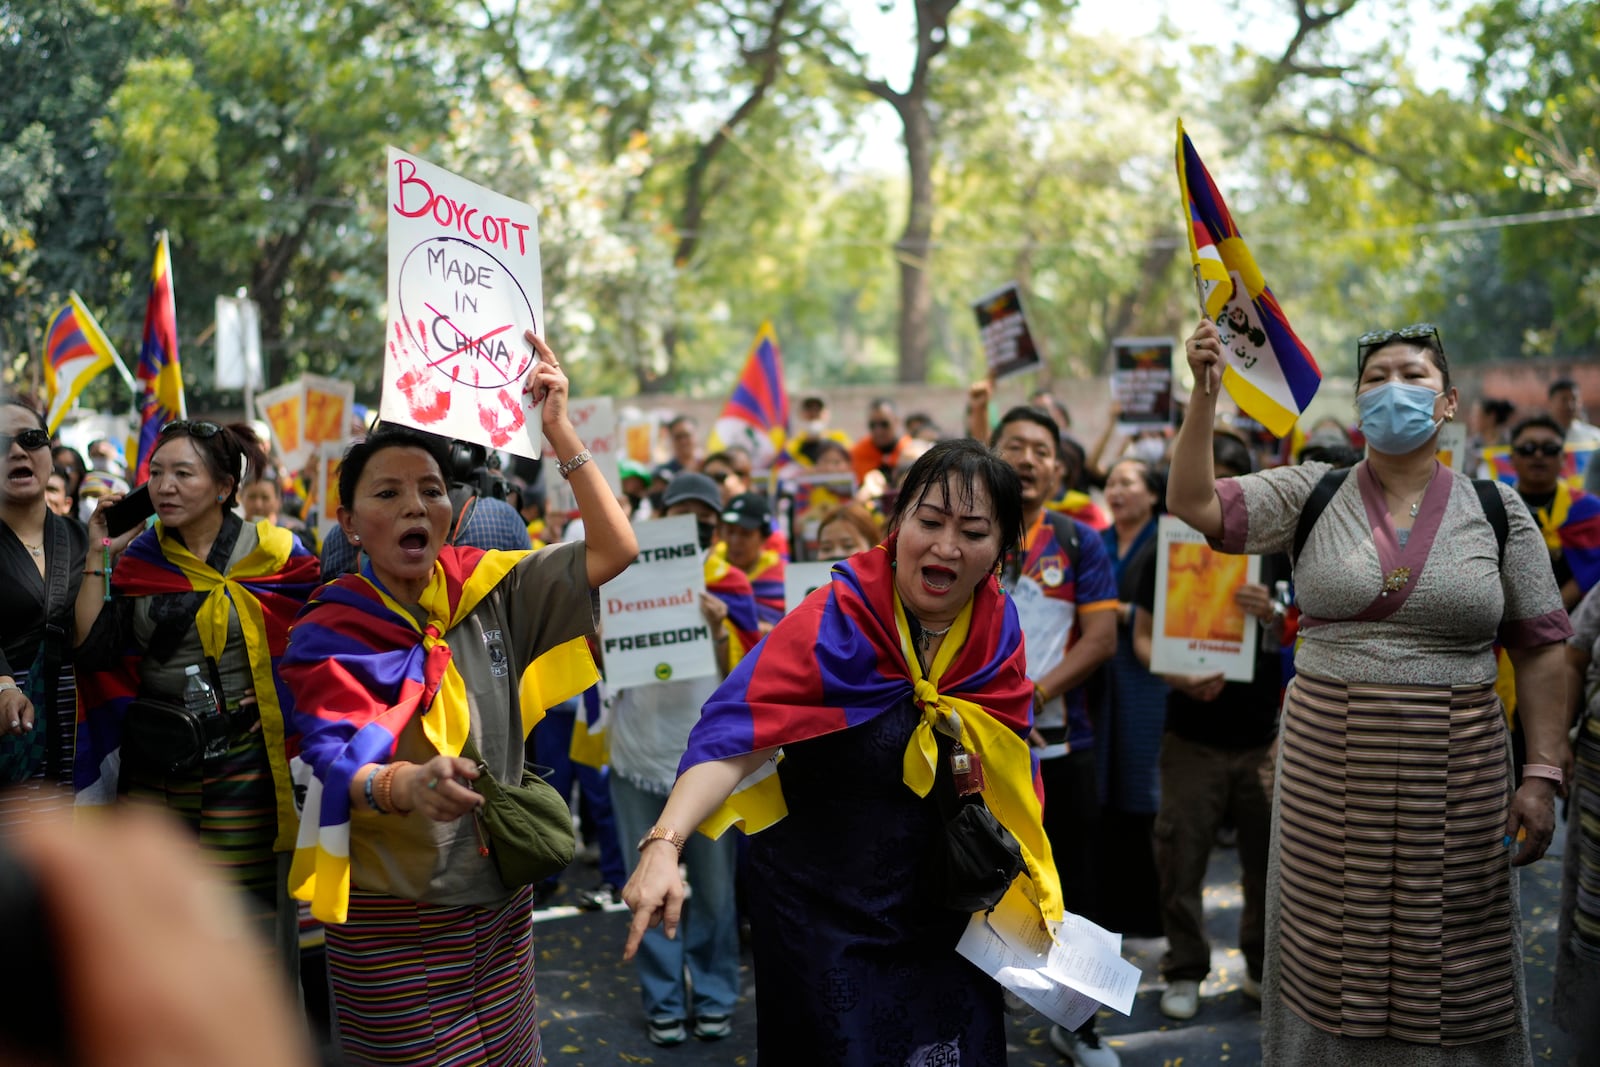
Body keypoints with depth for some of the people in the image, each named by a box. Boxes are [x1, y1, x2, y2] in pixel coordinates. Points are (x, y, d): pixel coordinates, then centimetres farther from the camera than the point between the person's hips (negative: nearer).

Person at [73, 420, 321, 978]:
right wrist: (97, 557, -2)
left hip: (243, 760, -3)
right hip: (152, 761, 3)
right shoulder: (138, 560, 6)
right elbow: (91, 651, -3)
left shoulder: (274, 555, -3)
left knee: (248, 908, 0)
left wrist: (276, 696, -9)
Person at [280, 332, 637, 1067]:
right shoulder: (333, 633, -10)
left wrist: (559, 433, -11)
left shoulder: (486, 590, 0)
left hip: (500, 906, 4)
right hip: (392, 923, -4)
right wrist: (409, 785, -45)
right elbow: (342, 769, -23)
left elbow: (615, 550, -5)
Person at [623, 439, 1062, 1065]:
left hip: (946, 914, 5)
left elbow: (1010, 775, 7)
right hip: (823, 914, -5)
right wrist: (664, 844, -44)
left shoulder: (999, 632, -5)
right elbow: (733, 738, -31)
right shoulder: (835, 621, -21)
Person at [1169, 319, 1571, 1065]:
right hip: (1328, 767, 0)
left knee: (1454, 973, 8)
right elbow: (1194, 505, -9)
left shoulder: (1498, 511, 2)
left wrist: (1543, 775, -3)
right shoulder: (1310, 495, 2)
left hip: (1456, 772, 0)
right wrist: (1205, 394, -19)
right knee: (1331, 955, 10)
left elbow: (1541, 651, 3)